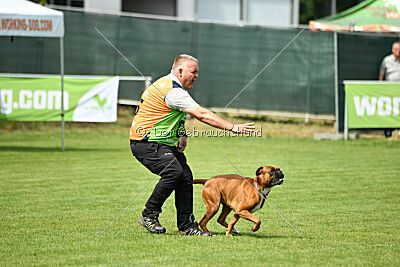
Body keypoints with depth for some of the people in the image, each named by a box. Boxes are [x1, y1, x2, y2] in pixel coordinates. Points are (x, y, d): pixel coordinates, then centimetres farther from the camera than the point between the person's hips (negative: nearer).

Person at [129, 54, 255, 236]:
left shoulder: (168, 85, 13)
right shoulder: (173, 91, -21)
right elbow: (202, 115, -26)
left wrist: (182, 135, 13)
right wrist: (234, 128, -25)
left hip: (165, 144, 10)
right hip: (146, 144, -10)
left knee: (186, 176, 1)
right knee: (174, 172, -26)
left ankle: (186, 226, 5)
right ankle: (149, 216, -12)